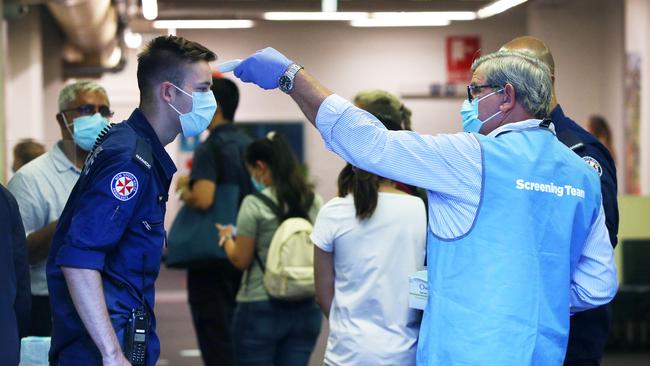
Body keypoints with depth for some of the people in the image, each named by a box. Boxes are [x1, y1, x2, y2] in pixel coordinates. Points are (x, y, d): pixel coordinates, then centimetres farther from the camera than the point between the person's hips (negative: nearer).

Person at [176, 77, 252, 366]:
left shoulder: (209, 149, -15)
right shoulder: (250, 146, 9)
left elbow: (203, 198, -29)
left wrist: (184, 190, -8)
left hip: (212, 258, -8)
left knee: (215, 337, -3)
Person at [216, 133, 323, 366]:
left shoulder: (254, 204, -10)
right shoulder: (316, 203, 5)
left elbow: (241, 259, -8)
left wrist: (226, 238, 11)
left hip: (260, 309, -5)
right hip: (306, 309, 5)